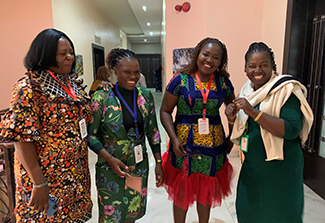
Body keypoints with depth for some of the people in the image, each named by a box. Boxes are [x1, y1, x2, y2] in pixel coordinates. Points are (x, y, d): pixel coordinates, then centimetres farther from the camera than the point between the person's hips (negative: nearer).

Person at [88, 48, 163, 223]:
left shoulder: (146, 95, -2)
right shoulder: (101, 98, -13)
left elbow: (152, 131, 4)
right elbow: (91, 135, -9)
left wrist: (158, 162, 3)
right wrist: (110, 159, -20)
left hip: (140, 167, 3)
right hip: (110, 169, -3)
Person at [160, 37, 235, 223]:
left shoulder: (224, 83, 1)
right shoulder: (181, 80, -8)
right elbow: (165, 111, -5)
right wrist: (174, 139, -16)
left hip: (213, 145, 3)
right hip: (184, 144, -2)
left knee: (207, 190, 19)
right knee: (182, 190, 13)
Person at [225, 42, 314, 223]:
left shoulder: (286, 89, -15)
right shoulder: (248, 89, 5)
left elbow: (292, 130, -26)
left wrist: (253, 112, -31)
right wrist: (233, 118, -9)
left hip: (279, 167, -6)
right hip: (252, 164, 7)